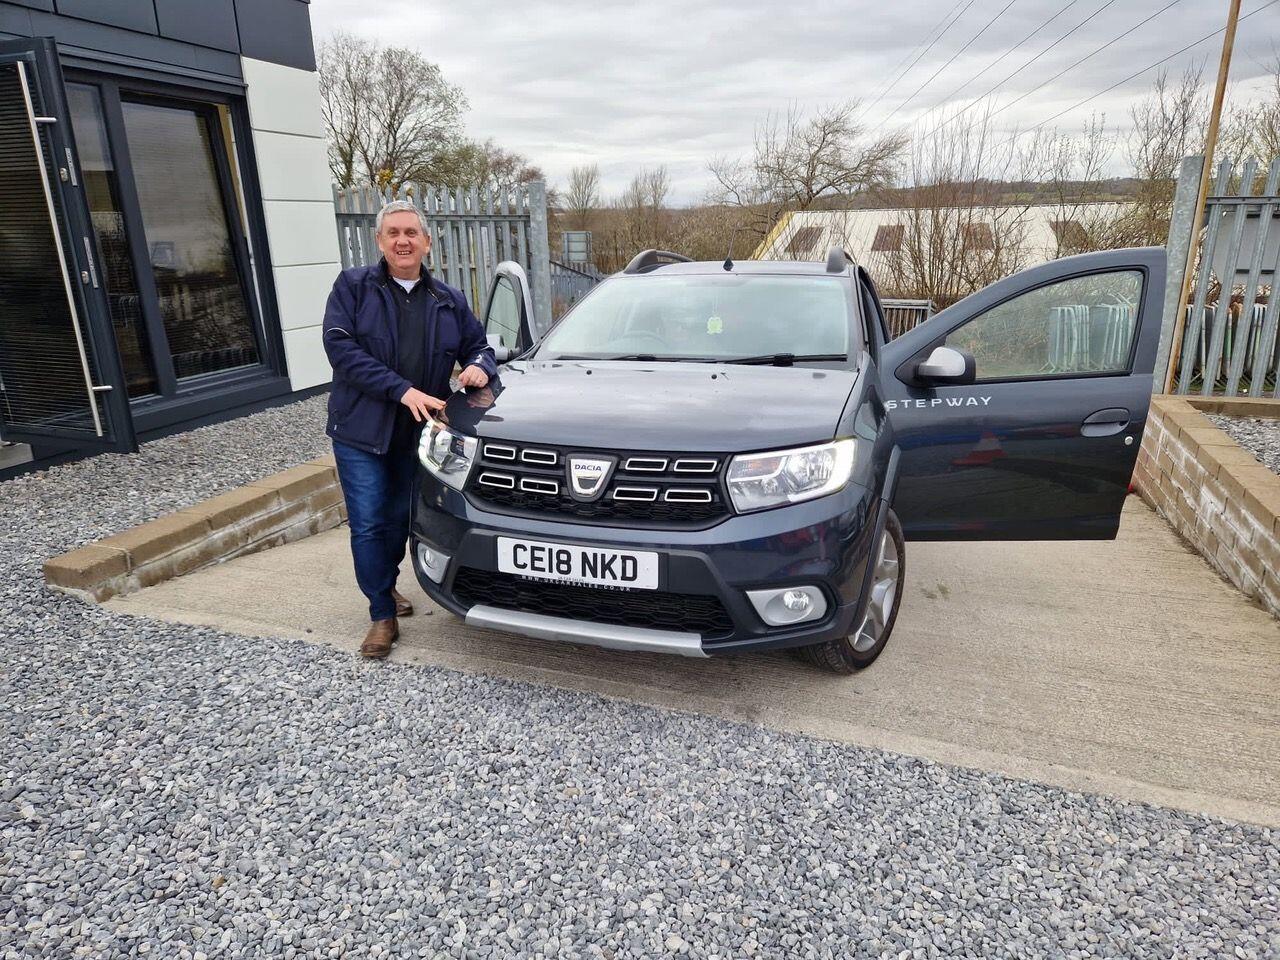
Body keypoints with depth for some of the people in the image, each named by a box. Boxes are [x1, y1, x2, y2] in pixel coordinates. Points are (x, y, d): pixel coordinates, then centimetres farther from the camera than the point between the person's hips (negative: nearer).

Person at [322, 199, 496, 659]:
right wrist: (402, 389, -22)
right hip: (361, 430, -3)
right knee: (369, 525, -2)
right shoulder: (353, 285, -3)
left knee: (400, 521, 15)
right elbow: (340, 345, -13)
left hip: (417, 432, 3)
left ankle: (385, 586, 40)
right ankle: (382, 615, 11)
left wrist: (480, 366, -11)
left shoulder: (449, 300, 9)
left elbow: (478, 344, 17)